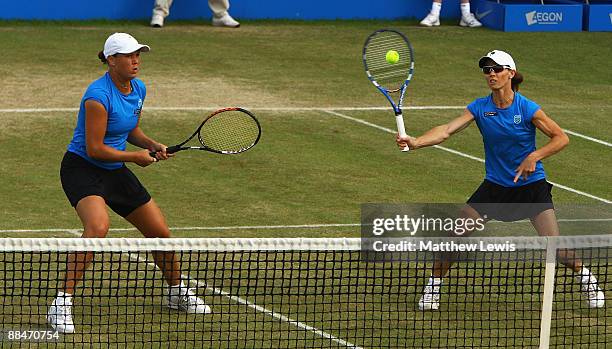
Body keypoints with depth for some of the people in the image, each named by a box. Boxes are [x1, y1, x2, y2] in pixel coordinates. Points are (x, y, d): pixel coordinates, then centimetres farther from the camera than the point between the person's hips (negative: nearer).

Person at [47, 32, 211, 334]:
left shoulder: (138, 89, 2)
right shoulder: (99, 95, -24)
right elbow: (94, 148, -23)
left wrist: (152, 145, 0)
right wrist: (135, 157, -14)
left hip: (115, 171, 8)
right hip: (82, 168, -8)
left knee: (160, 231, 10)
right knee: (98, 226, -35)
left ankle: (176, 292, 37)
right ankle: (62, 303, -32)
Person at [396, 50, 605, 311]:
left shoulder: (527, 109, -15)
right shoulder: (480, 108, -7)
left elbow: (561, 138, -10)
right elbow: (446, 131, -19)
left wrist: (534, 157, -25)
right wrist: (415, 142, -36)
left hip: (531, 185, -3)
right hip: (495, 187, 3)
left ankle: (584, 275, 19)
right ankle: (433, 287, 12)